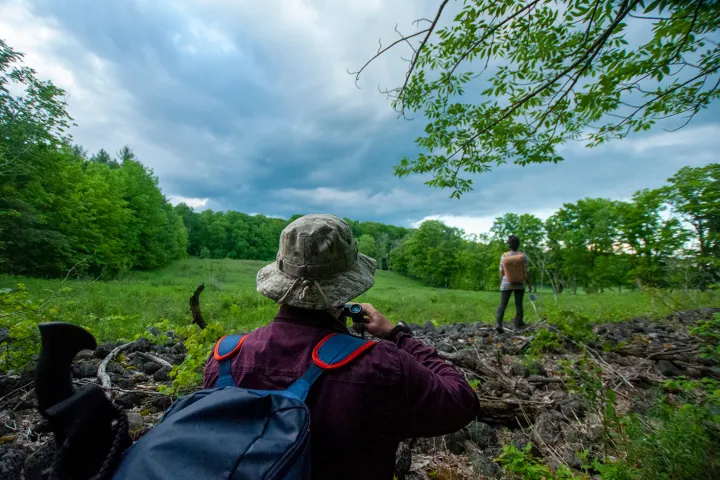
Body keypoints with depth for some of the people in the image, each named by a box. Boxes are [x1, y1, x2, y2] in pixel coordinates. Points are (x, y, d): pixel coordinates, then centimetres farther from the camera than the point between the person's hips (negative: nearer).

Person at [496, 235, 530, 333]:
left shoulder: (504, 256, -10)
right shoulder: (523, 256, -10)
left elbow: (501, 272, -5)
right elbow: (525, 273, -8)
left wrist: (501, 284, 8)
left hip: (506, 284, 0)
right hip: (520, 284, 1)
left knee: (503, 305, 2)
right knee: (519, 304, 14)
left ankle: (498, 323, -13)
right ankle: (518, 323, 27)